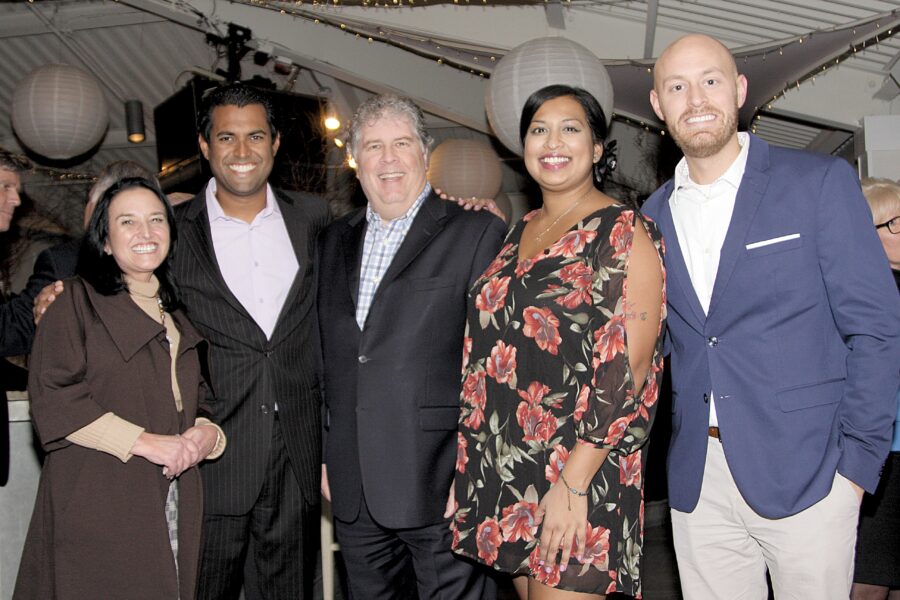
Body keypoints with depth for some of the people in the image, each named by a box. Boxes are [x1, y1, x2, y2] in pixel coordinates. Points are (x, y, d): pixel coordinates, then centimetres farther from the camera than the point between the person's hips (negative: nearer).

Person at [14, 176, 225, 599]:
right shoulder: (79, 302, 0)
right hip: (97, 511, -5)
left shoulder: (180, 318, 19)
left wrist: (208, 434, -1)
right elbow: (52, 400, -10)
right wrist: (146, 442, -15)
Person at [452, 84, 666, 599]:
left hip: (579, 476, -7)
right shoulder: (518, 232, 13)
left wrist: (573, 482, -20)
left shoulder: (624, 233, -8)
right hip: (507, 469, 7)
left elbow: (628, 368, -16)